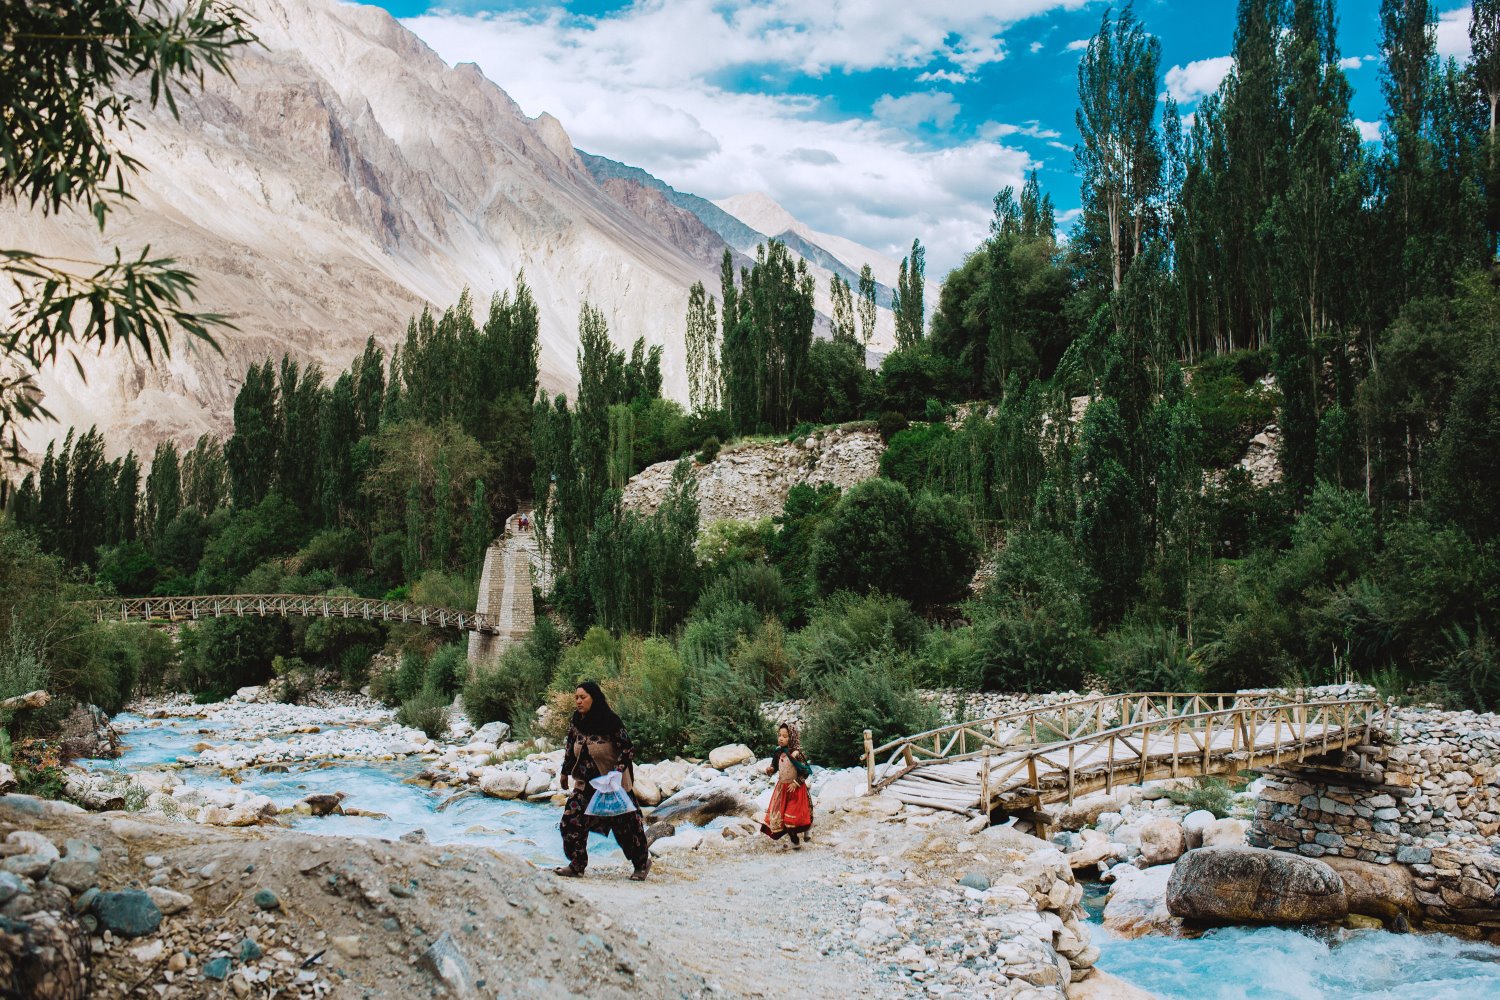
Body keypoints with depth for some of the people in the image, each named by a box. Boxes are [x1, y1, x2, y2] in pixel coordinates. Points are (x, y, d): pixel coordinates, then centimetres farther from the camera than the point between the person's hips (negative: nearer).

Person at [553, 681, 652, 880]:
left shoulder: (611, 722, -19)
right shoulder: (576, 722, -1)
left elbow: (628, 749, -16)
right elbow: (570, 747, 14)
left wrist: (616, 772, -25)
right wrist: (565, 772, 20)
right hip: (586, 782, 5)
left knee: (626, 824, 6)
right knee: (571, 820, -7)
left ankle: (642, 862, 26)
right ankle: (577, 864, 5)